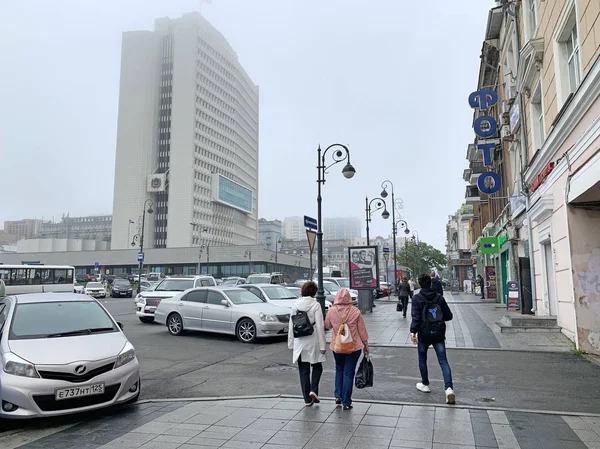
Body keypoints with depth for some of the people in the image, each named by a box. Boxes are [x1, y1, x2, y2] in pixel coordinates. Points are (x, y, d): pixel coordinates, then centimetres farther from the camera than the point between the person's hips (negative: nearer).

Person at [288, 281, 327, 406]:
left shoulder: (295, 305, 2)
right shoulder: (315, 305, -9)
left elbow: (291, 326, 6)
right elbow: (320, 326, -11)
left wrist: (291, 343, 13)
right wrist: (322, 345, -7)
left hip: (299, 343, 3)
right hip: (313, 341, -3)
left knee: (303, 370, 10)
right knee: (317, 366, 17)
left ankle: (307, 399, 13)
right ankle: (313, 390, 0)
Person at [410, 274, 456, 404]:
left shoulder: (417, 298, -7)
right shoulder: (439, 297, 4)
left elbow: (416, 317, -18)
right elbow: (449, 316, 6)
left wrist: (413, 331, -19)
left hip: (424, 334, -2)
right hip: (439, 334, 3)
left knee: (422, 359, 18)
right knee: (443, 360, 1)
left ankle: (425, 384, 28)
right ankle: (449, 388, -14)